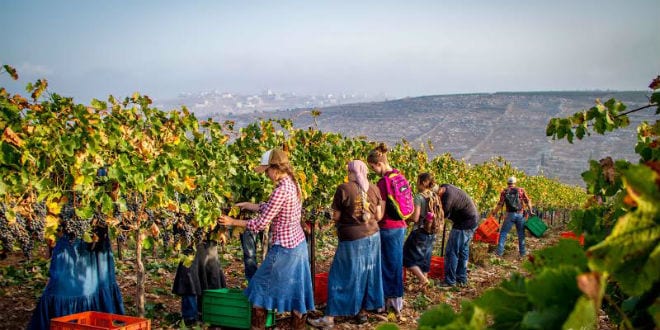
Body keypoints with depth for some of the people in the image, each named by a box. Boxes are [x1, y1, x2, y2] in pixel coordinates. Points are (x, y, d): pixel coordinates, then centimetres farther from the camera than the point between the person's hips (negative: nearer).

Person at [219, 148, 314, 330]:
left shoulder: (281, 190, -23)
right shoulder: (293, 184, 5)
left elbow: (261, 223, -19)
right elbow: (271, 208, 15)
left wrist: (233, 222, -10)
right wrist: (249, 205, 13)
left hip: (284, 248, -9)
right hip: (298, 243, 9)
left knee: (261, 285, 7)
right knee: (296, 287, 16)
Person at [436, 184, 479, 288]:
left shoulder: (448, 195, -27)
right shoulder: (446, 188, 3)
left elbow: (443, 214, -19)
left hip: (465, 223, -10)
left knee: (451, 251, -4)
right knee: (463, 250, 16)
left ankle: (450, 281, 1)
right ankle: (462, 280, 25)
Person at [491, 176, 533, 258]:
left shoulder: (504, 192, 2)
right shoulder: (521, 190, 5)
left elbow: (500, 204, -3)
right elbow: (528, 201, 1)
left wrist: (493, 213, 7)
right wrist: (530, 212, 9)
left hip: (510, 215, -1)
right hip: (520, 214, 1)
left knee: (503, 233, 5)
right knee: (521, 234, 14)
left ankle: (499, 252, -1)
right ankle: (522, 252, 20)